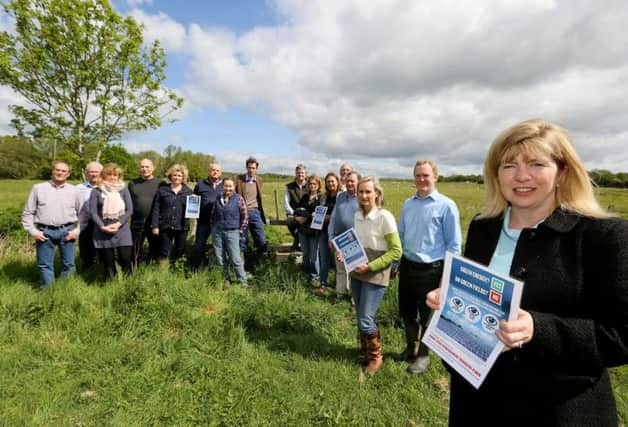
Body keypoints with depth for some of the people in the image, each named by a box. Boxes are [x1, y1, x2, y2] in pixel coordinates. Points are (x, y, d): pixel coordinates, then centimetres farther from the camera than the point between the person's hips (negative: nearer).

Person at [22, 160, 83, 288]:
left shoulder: (74, 191, 6)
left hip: (66, 231, 0)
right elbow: (28, 212, 6)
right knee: (45, 265, 6)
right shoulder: (38, 188, 5)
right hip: (45, 232, 0)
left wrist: (77, 230, -1)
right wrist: (33, 231, -2)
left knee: (68, 264, 7)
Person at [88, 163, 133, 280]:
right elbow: (93, 212, 0)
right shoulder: (96, 191, 4)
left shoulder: (124, 190, 6)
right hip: (103, 232, 0)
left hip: (122, 230, 0)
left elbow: (129, 210, 1)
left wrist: (118, 224, -11)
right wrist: (102, 226, -12)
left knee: (126, 259, -5)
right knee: (108, 263, 6)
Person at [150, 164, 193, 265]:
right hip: (165, 226, -1)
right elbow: (156, 209, 1)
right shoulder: (162, 190, 3)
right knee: (163, 251, 6)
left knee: (179, 251, 12)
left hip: (182, 227, 1)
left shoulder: (188, 191, 5)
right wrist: (155, 225, -4)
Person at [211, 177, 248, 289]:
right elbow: (213, 215, 18)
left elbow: (245, 216, -1)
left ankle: (243, 282, 6)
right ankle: (226, 280, 22)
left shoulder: (238, 199, -5)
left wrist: (240, 230, 0)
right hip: (217, 232, 4)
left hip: (232, 232, -4)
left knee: (235, 259, -4)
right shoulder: (217, 199, 7)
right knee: (220, 259, 8)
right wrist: (213, 228, 14)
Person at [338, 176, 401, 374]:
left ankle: (376, 357, 24)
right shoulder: (357, 215, 4)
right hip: (357, 273, 6)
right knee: (360, 318, 15)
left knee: (365, 320, -2)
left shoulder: (384, 217, -16)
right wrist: (345, 253, -1)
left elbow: (396, 251, -14)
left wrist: (370, 266, -19)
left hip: (375, 276, -6)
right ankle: (365, 353, 36)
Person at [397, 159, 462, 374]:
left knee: (426, 316, 12)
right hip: (407, 267, 5)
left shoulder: (446, 206, -11)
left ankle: (423, 355, 34)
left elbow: (454, 244, -9)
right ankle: (410, 347, 43)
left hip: (431, 270, -5)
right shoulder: (408, 204, 6)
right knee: (406, 312, 19)